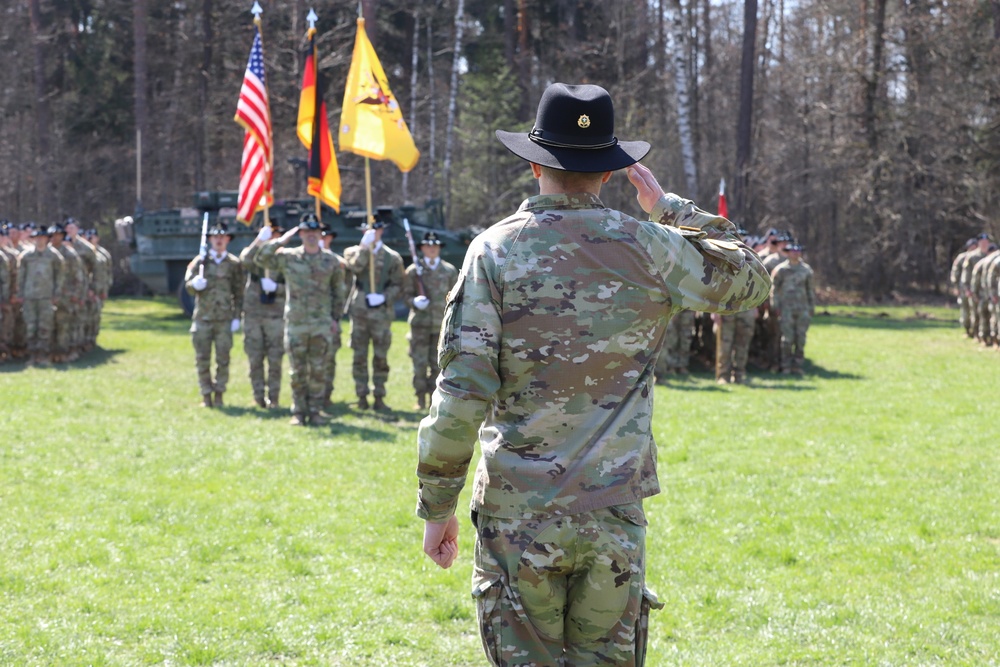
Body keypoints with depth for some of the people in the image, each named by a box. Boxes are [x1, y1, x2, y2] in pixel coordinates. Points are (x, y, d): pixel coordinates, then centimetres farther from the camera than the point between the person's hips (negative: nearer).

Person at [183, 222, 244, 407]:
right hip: (203, 318, 1)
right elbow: (188, 286, 5)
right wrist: (195, 284, -18)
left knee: (223, 360, 1)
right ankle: (206, 395, 11)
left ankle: (219, 394, 11)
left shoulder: (234, 264, 6)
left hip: (224, 320, -1)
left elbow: (238, 293, 7)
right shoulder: (200, 261, 6)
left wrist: (236, 317, 1)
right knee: (202, 360, 2)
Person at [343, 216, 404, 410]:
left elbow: (398, 285, 7)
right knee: (359, 357, 2)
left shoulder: (392, 257, 6)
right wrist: (365, 246, -18)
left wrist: (385, 297, -9)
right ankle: (362, 396, 8)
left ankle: (379, 397, 7)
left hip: (382, 312, 0)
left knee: (381, 358, 1)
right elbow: (355, 266, -13)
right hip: (359, 312, 0)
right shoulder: (354, 252, 9)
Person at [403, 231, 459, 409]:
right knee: (419, 363, -2)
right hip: (420, 323, -1)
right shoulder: (414, 270, 5)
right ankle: (421, 399, 5)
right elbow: (406, 294, 5)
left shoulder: (450, 270, 9)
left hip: (442, 323, 1)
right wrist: (414, 302, -17)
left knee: (438, 364, 2)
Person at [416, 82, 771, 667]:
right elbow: (750, 279, 18)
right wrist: (669, 208, 23)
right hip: (614, 514, 1)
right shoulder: (650, 249, -1)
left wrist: (437, 506, -1)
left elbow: (461, 394, -10)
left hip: (517, 516, -1)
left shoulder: (496, 251, -5)